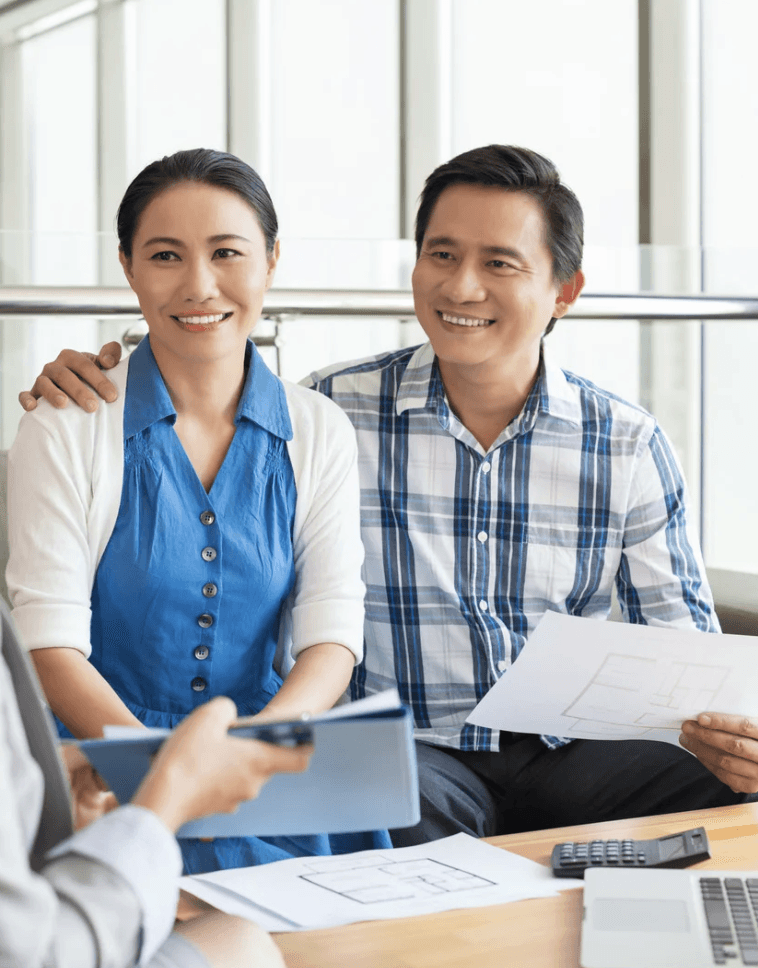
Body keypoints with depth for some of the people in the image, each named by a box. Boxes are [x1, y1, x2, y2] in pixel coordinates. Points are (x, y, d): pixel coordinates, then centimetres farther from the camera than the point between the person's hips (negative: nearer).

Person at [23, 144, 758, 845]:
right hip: (407, 751, -2)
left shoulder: (629, 446, 3)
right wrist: (90, 399, -9)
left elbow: (682, 640, 7)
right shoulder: (332, 413, 0)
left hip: (575, 752, 3)